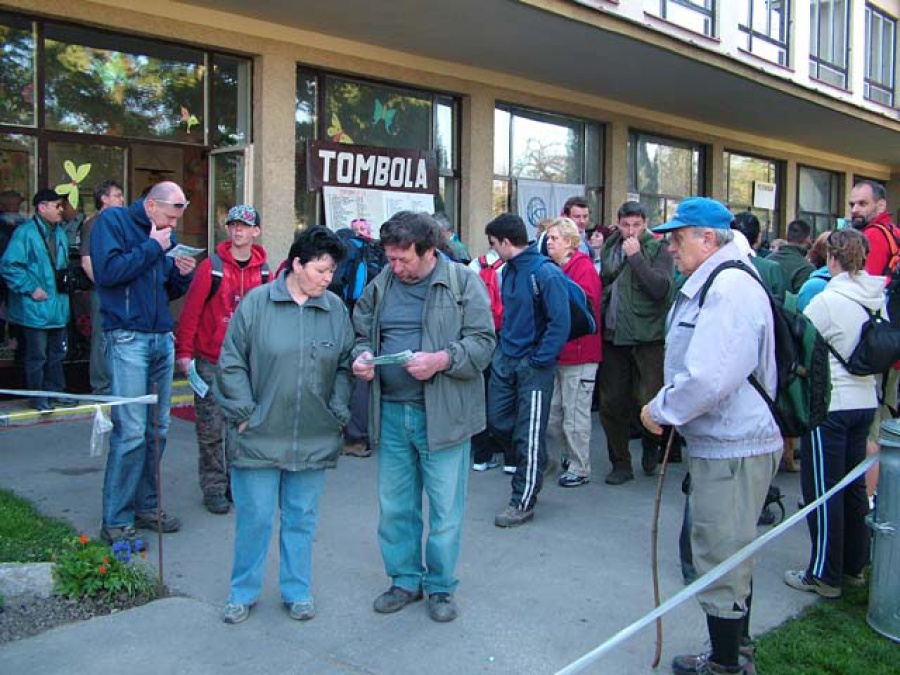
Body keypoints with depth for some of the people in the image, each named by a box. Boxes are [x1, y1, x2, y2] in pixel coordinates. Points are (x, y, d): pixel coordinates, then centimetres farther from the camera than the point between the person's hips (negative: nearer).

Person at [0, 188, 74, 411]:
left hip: (58, 305, 8)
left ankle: (54, 392, 27)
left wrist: (66, 280, 10)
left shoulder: (60, 233, 13)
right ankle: (38, 397, 13)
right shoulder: (25, 232, -13)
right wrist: (31, 288, -18)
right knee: (37, 355, 2)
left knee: (57, 351, 15)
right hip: (35, 307, -8)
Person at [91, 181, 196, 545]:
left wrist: (183, 274, -1)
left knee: (157, 429, 10)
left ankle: (146, 506, 22)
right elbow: (107, 272, -17)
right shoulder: (112, 221, -2)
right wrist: (152, 248, -12)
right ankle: (116, 521, 0)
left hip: (162, 338, 7)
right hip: (127, 338, -7)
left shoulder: (166, 235, 15)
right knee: (131, 431, -10)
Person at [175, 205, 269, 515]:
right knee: (211, 429, 2)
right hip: (211, 362, -3)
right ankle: (214, 488, 14)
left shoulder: (263, 270, 3)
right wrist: (184, 352, -11)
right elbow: (191, 310, -8)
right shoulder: (211, 267, -7)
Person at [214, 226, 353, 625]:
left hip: (314, 440, 3)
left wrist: (337, 414, 1)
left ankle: (297, 591, 30)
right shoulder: (256, 303, -6)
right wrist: (244, 413, -7)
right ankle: (243, 592, 26)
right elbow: (231, 363, -3)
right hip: (259, 438, -2)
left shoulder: (336, 309, 3)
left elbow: (344, 367, 9)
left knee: (302, 519, 14)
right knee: (254, 518, 6)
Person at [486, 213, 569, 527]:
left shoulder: (546, 273, -17)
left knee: (529, 436, 2)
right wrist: (503, 344, 9)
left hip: (534, 364, -8)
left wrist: (539, 361, -18)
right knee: (496, 420, 14)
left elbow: (560, 323, -19)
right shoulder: (508, 270, 7)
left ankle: (523, 503, 15)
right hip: (506, 359, 8)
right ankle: (532, 464, 38)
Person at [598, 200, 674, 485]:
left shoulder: (658, 250, -4)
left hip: (647, 337, -5)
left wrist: (636, 256, -18)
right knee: (612, 403, 8)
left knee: (649, 400, -9)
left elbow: (661, 289, -18)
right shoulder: (610, 248, 10)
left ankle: (650, 443, 25)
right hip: (613, 336, 5)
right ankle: (621, 464, 23)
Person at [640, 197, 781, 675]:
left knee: (721, 560, 2)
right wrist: (668, 408, 10)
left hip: (732, 450, -11)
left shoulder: (729, 288, -21)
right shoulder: (711, 282, 14)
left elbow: (708, 379, -29)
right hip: (725, 442, 11)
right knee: (730, 556, 22)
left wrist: (660, 410, -15)